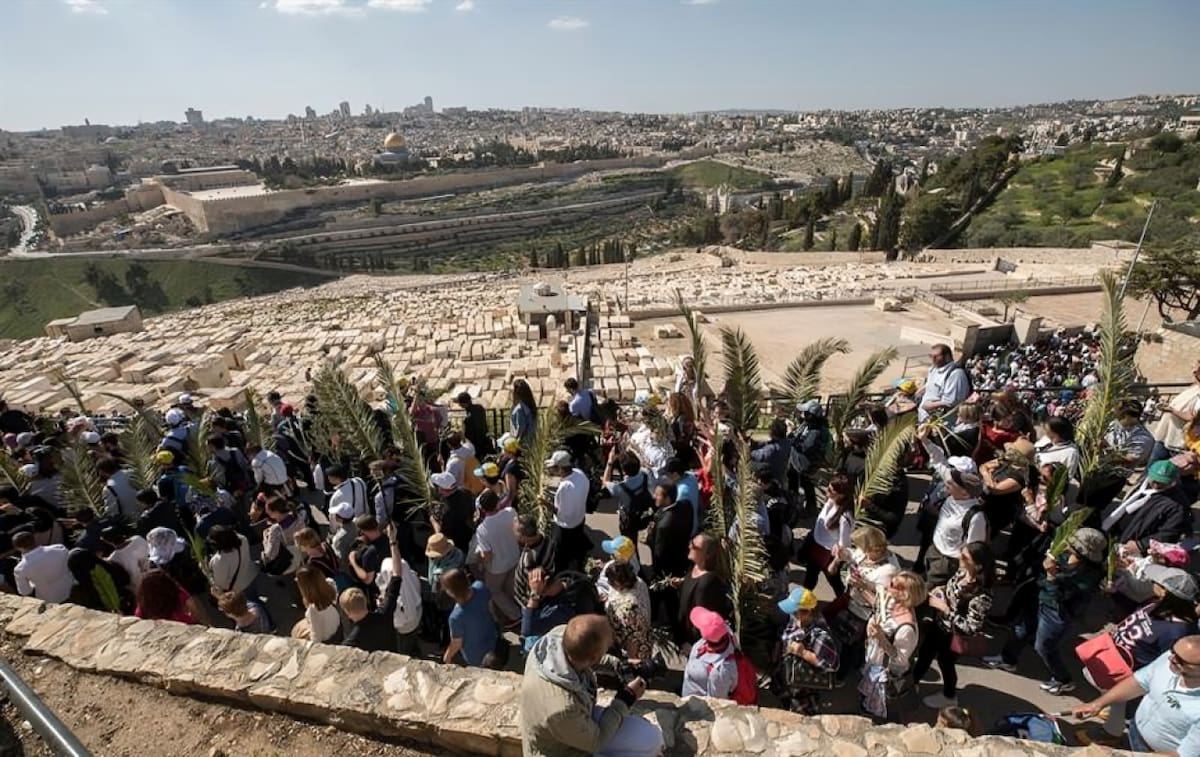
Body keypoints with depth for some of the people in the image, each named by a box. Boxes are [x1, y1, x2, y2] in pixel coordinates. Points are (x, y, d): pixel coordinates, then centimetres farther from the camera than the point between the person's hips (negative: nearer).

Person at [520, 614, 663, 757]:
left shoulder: (562, 633, -26)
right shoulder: (563, 708, -42)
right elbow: (595, 739, -20)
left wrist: (618, 664, -3)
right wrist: (627, 698, -13)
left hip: (581, 718, 7)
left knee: (652, 738, 9)